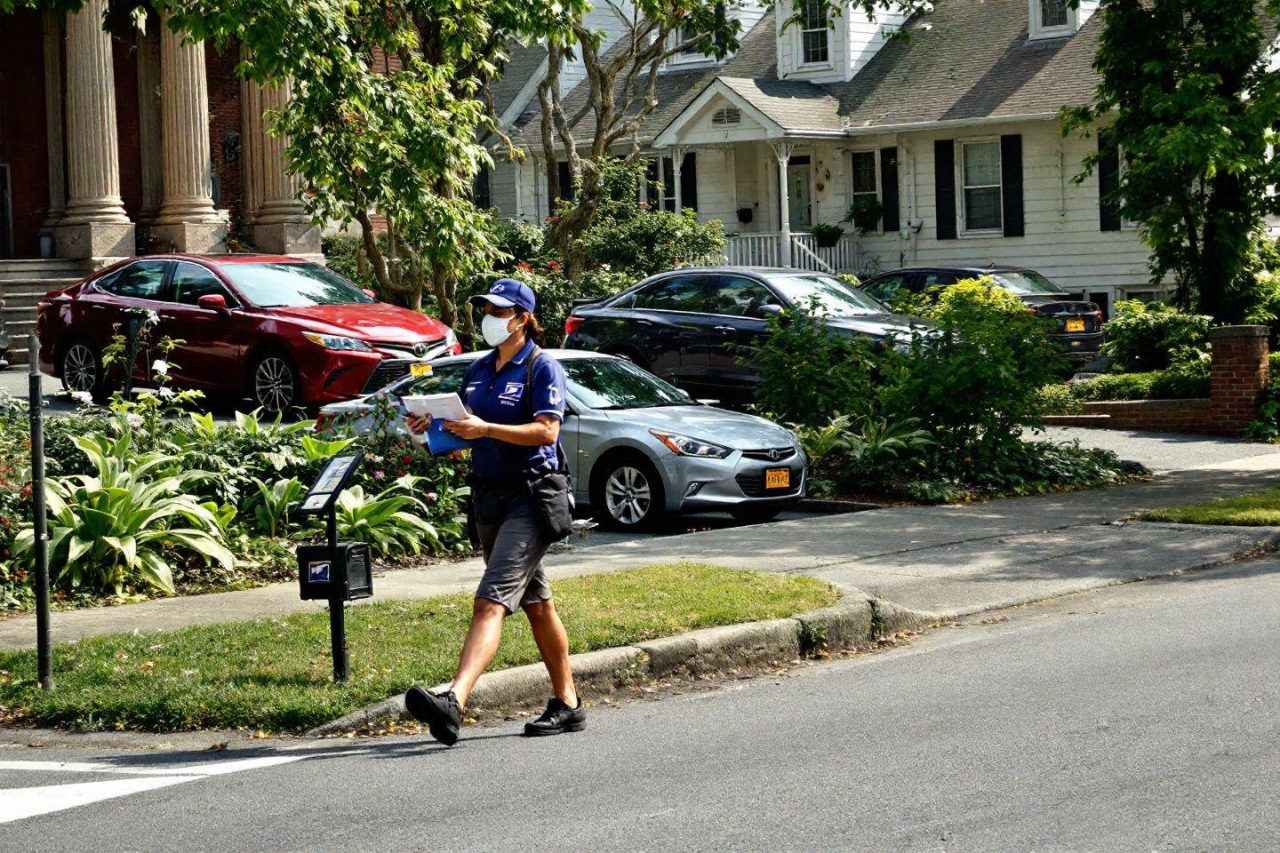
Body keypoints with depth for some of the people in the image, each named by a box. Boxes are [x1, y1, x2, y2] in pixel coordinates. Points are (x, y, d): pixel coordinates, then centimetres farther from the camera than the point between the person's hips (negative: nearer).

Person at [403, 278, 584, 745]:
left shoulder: (542, 368, -7)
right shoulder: (479, 370, 15)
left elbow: (546, 431, -18)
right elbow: (468, 429, 21)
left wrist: (486, 429, -27)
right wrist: (436, 426, 0)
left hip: (529, 498, -8)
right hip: (487, 495, 8)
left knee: (491, 601, -20)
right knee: (536, 604, 15)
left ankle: (454, 701, -34)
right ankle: (568, 705, 24)